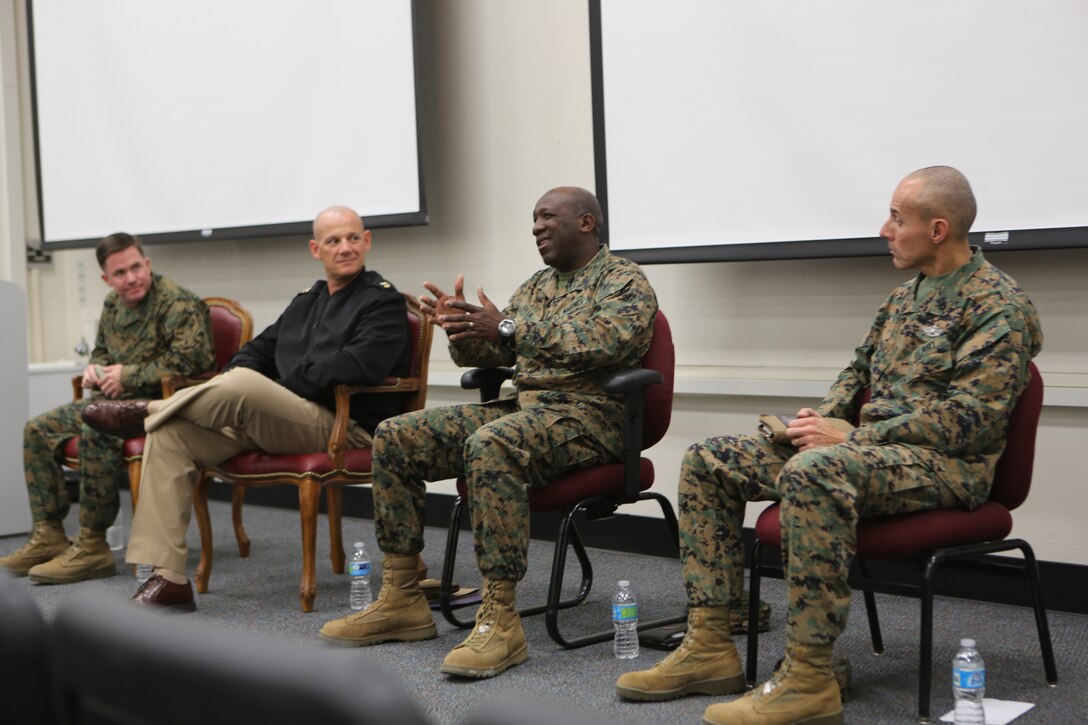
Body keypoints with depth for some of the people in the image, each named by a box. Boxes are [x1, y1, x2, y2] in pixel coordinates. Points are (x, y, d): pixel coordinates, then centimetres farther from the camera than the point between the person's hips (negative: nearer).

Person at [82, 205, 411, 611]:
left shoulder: (382, 302, 1)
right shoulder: (305, 303, 26)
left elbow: (358, 365, -16)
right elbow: (258, 350, 25)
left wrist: (286, 380, -8)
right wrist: (234, 376, 0)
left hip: (341, 425, -8)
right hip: (276, 422, 8)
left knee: (244, 384, -33)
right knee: (170, 433, -11)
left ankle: (143, 412, -4)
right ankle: (166, 578, -17)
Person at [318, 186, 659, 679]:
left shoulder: (624, 281, -2)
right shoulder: (536, 286, 22)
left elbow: (607, 340, -22)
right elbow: (489, 353, 17)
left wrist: (509, 328, -27)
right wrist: (462, 328, -7)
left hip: (588, 412, -8)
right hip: (522, 406, 8)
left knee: (491, 445, -38)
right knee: (395, 437, -5)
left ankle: (500, 619, -36)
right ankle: (401, 599, -2)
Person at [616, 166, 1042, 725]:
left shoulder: (997, 305, -10)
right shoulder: (906, 297, 17)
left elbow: (969, 419, -20)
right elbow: (860, 370, 26)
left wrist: (849, 437, -21)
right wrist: (824, 417, 2)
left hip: (947, 464, -9)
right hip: (867, 447, 9)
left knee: (813, 472, -40)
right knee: (708, 461, 0)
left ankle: (809, 679, -34)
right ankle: (709, 647, -4)